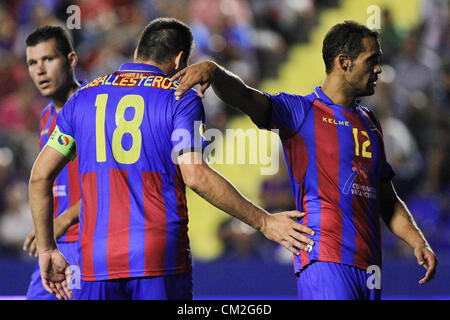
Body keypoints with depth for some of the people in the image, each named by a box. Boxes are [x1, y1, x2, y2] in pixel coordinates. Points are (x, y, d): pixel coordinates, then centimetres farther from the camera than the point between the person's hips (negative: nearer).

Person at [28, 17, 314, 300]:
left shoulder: (82, 98, 14)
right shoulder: (180, 99, 0)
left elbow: (40, 175, 13)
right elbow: (195, 176, -12)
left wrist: (46, 249, 20)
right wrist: (263, 222, -6)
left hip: (96, 262, 3)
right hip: (160, 257, -3)